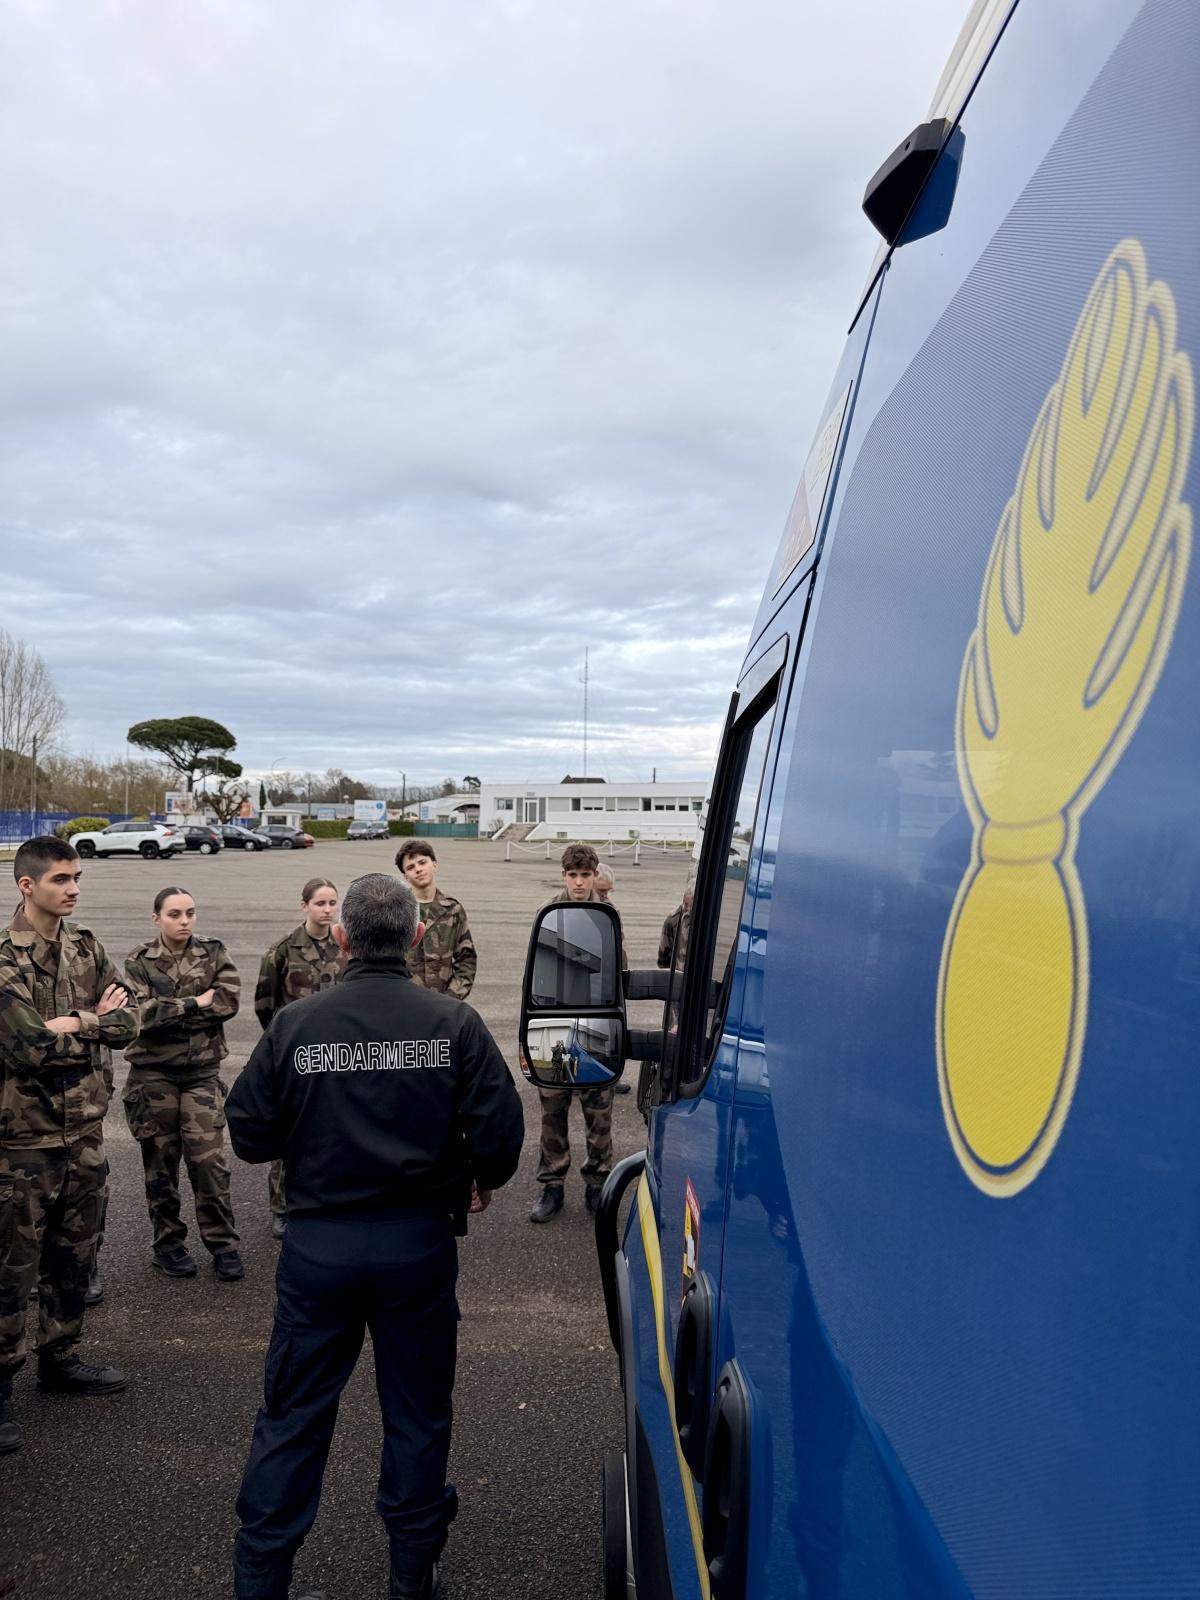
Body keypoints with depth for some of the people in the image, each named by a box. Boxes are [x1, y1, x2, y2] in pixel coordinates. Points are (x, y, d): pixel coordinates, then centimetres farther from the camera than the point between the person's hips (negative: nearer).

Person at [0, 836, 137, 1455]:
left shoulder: (87, 948, 4)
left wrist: (73, 1022, -15)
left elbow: (126, 1023, 0)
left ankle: (59, 1359, 36)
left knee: (73, 1256, 19)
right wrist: (94, 1021, -11)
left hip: (84, 1130, 6)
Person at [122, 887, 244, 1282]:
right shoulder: (138, 961, 0)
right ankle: (167, 1243, 24)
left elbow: (229, 1001, -11)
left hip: (202, 1072, 1)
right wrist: (195, 1003, -15)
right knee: (160, 1161, 9)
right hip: (153, 1073, 0)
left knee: (209, 1159, -4)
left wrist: (169, 1012, -12)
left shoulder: (213, 953, 3)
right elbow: (140, 1013, -15)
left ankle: (222, 1244, 8)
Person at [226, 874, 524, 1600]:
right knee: (417, 1413, 17)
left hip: (318, 1244, 0)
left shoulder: (295, 1024, -9)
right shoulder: (454, 1023, -11)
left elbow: (250, 1136, -4)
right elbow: (500, 1131, -13)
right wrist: (481, 1178, 9)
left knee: (293, 1413, 16)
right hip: (418, 1242, 0)